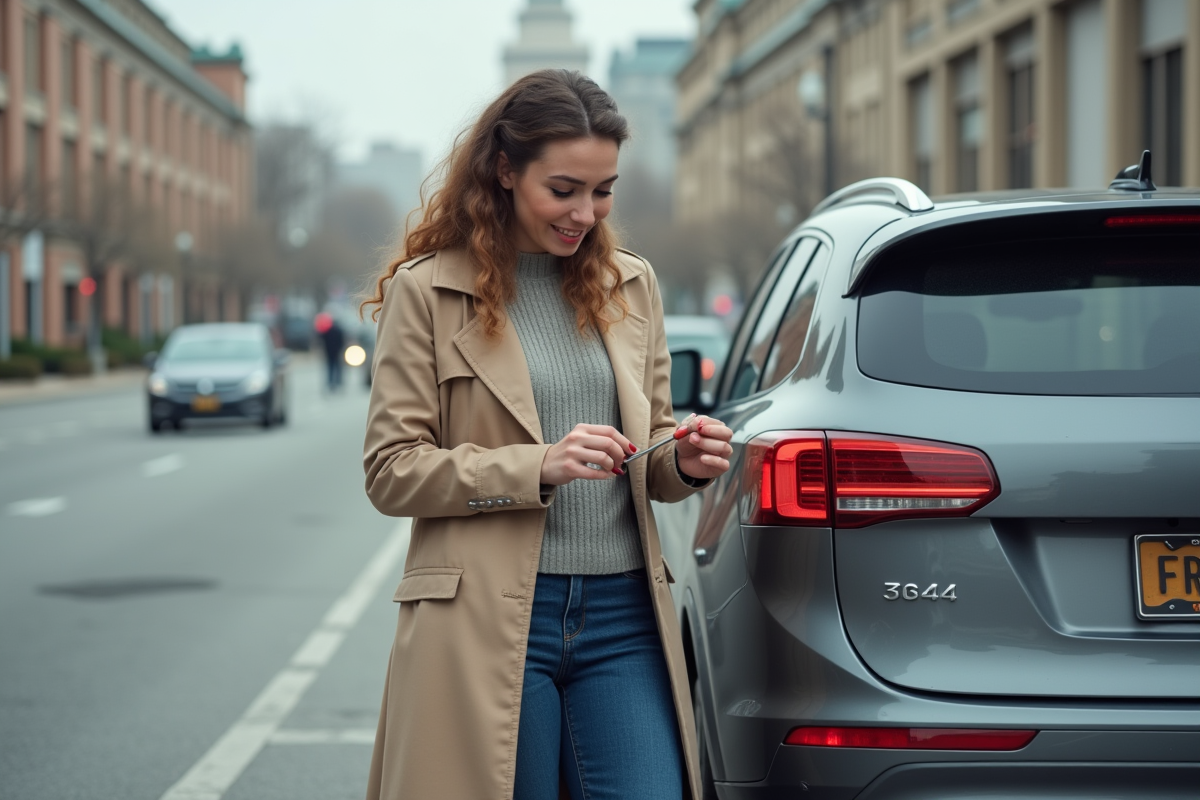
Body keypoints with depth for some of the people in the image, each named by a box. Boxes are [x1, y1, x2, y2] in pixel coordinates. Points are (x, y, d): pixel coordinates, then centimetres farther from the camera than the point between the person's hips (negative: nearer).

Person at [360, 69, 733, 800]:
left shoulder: (631, 285, 14)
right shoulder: (427, 291, -1)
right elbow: (391, 471, -4)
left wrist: (685, 463, -3)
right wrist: (537, 466, -16)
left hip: (622, 613, 4)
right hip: (489, 622, -4)